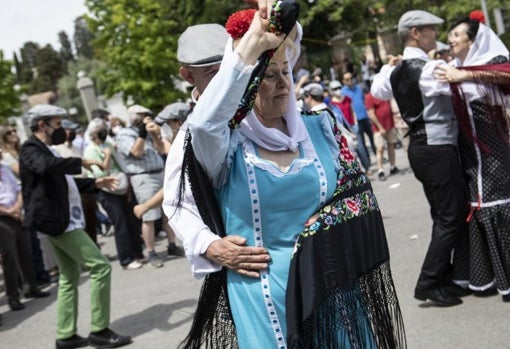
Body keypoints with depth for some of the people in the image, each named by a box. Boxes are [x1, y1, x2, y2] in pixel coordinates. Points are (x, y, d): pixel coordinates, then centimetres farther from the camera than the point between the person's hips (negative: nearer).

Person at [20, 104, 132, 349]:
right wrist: (81, 162, -26)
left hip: (64, 221, 11)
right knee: (100, 267, -10)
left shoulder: (45, 149, 18)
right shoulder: (31, 149, -12)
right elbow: (48, 166, -36)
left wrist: (95, 183, 17)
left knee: (69, 278, 14)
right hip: (60, 221, -11)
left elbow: (62, 181, 28)